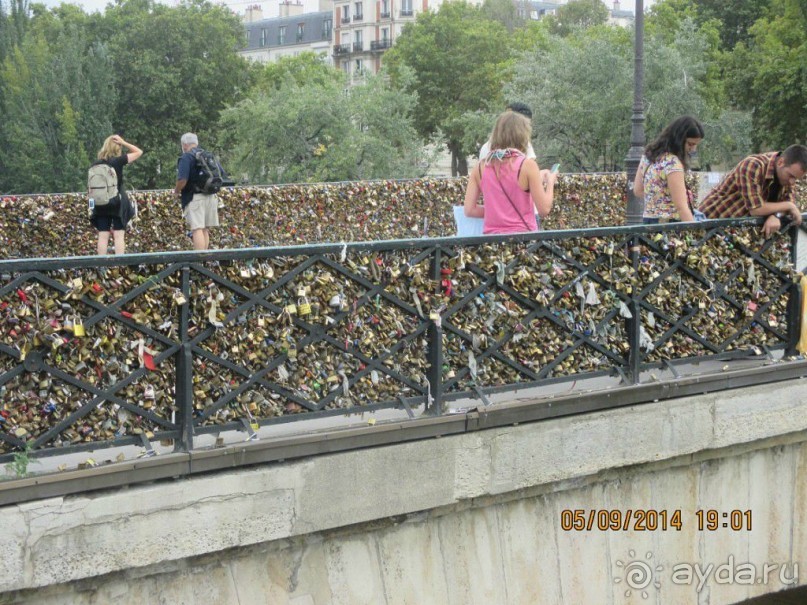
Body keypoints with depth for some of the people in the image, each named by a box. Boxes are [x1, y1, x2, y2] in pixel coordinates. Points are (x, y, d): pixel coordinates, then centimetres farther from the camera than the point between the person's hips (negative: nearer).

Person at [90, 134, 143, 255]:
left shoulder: (96, 164, 2)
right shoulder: (118, 161, -9)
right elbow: (139, 152, 0)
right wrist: (123, 143, -2)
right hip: (118, 203, -3)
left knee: (103, 236, 4)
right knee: (119, 235, -2)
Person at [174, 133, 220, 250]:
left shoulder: (186, 157, -7)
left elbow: (182, 180, -18)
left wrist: (176, 191, -1)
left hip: (195, 198, -7)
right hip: (211, 196, 7)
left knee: (197, 230, -11)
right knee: (205, 230, 13)